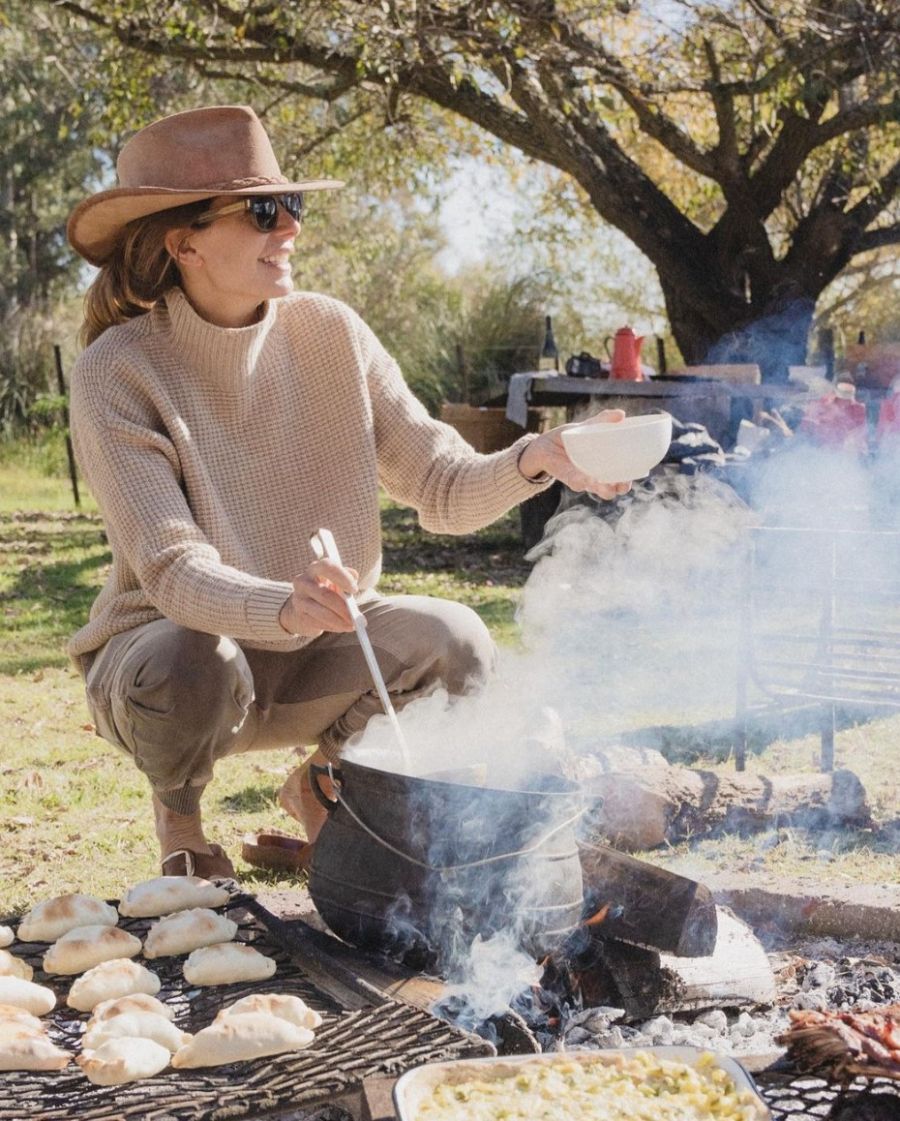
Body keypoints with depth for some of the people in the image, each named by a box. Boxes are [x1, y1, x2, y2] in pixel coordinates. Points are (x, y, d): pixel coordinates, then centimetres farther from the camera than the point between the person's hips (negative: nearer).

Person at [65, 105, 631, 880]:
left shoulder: (331, 334, -9)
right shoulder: (118, 373, -20)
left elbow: (444, 489, -9)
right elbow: (173, 571, -28)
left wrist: (533, 460, -30)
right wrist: (285, 608, -49)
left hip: (314, 650, 3)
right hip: (172, 645, -3)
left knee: (454, 642, -23)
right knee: (192, 669, -37)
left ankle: (323, 781, 8)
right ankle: (178, 816, 0)